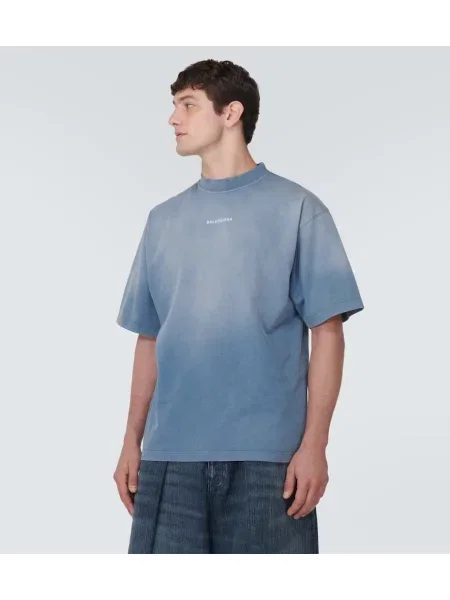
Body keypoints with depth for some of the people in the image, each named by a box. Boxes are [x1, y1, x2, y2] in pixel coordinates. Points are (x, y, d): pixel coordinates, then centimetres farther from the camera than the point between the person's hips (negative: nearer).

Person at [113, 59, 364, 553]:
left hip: (267, 455, -3)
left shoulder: (296, 209, 3)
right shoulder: (163, 219, 15)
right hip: (170, 454, 4)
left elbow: (326, 332, -1)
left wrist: (315, 442, -9)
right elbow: (149, 339, 17)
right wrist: (132, 440, 10)